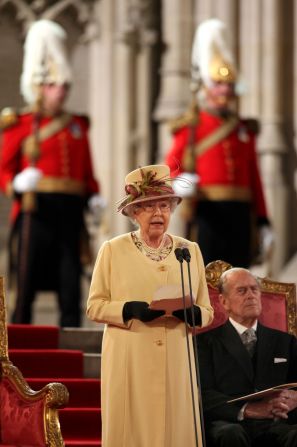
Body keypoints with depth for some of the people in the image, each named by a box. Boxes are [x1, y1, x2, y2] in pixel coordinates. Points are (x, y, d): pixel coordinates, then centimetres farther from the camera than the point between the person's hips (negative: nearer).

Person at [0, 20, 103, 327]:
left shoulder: (77, 126, 17)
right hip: (36, 208, -4)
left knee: (70, 281, 1)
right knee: (27, 281, -5)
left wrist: (94, 198, 1)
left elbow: (87, 171, 18)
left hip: (70, 211, 4)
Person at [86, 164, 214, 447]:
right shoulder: (113, 250, 4)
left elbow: (206, 312, 12)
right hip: (129, 361, -2)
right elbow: (94, 306, 2)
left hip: (176, 362, 2)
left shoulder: (190, 251, 11)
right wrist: (130, 310, -16)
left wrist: (191, 313, -11)